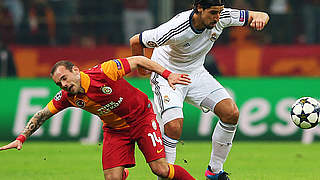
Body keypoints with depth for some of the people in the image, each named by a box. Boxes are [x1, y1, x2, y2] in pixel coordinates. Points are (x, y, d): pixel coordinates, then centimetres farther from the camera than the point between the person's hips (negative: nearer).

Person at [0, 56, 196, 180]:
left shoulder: (104, 72, -28)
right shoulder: (67, 97, -14)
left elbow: (138, 60, -17)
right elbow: (42, 115, 0)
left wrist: (167, 74, -21)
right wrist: (21, 138, -8)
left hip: (142, 117, -4)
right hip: (115, 130, 4)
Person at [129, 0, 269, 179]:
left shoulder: (221, 17, -18)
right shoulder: (175, 30, -33)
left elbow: (262, 16, -9)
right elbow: (135, 42, -19)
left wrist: (259, 18, -34)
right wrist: (141, 66, 0)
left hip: (196, 74, 5)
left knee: (231, 114, -9)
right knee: (174, 127, -26)